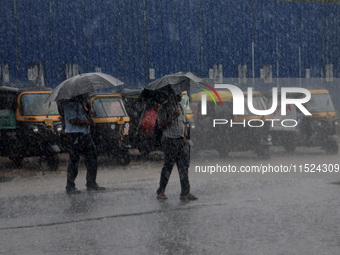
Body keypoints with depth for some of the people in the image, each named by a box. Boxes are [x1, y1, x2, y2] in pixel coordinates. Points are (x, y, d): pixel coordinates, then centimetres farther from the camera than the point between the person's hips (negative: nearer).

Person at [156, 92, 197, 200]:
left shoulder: (180, 107, 16)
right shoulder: (164, 107, -5)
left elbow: (185, 123, 19)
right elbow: (161, 125, -13)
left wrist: (184, 136, 5)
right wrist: (173, 117, -21)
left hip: (181, 141, 6)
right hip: (170, 141, -6)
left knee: (184, 166, 1)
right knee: (168, 166, -3)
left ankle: (185, 193, 1)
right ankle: (161, 192, 9)